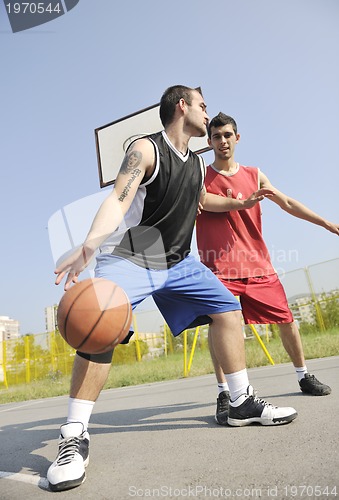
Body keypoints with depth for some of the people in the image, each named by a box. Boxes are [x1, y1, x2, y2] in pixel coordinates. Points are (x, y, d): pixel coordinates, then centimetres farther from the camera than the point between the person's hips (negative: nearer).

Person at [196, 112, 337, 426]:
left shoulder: (254, 175, 13)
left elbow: (287, 203, 14)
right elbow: (201, 200, -17)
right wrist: (242, 202, -29)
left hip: (256, 262, 4)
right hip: (219, 264, -3)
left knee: (285, 319, 9)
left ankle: (304, 377, 30)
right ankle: (224, 394, -4)